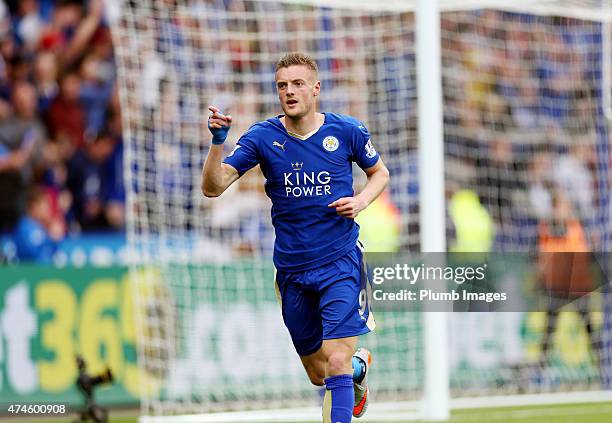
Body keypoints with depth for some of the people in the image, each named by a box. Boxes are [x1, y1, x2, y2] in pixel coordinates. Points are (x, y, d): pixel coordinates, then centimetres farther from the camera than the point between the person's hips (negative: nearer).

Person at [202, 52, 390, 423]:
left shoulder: (347, 131, -3)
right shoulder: (263, 137, -4)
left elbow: (379, 173, 14)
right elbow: (213, 187, -11)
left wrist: (362, 200, -6)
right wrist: (218, 142, -27)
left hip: (340, 263, -2)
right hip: (292, 269, 2)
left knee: (336, 363, -17)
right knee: (318, 374, 14)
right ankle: (360, 366, 48)